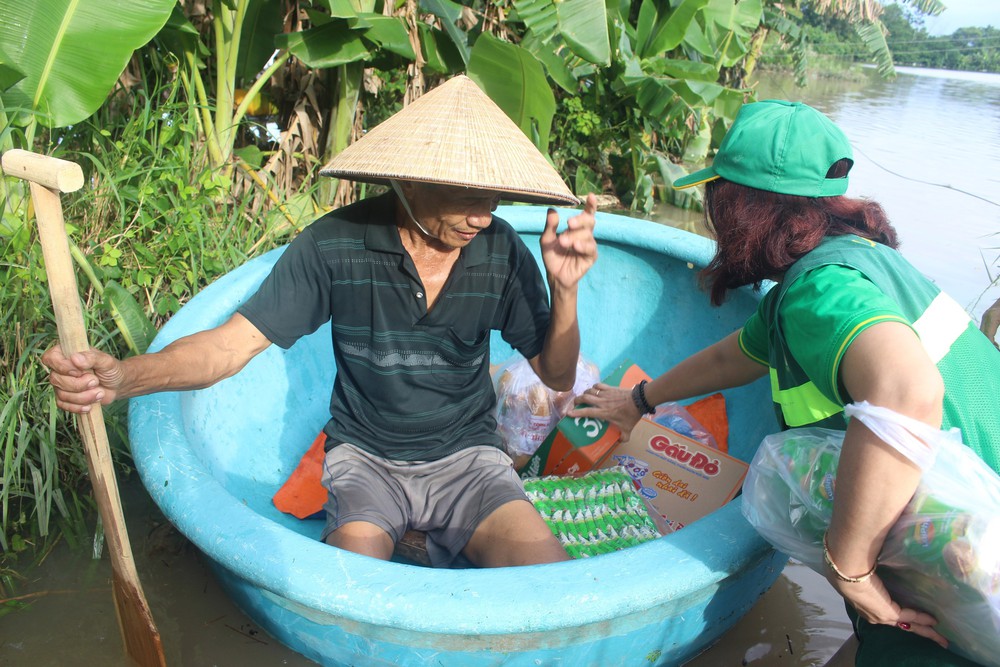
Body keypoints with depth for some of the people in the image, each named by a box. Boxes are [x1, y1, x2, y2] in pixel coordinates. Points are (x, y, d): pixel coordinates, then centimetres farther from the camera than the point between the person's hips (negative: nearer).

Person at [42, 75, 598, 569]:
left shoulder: (501, 250, -10)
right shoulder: (336, 244, -16)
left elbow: (557, 376, -2)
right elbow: (233, 344, -15)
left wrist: (565, 289, -21)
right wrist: (121, 377, -34)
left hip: (466, 456, 2)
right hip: (365, 457, -1)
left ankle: (449, 546, 8)